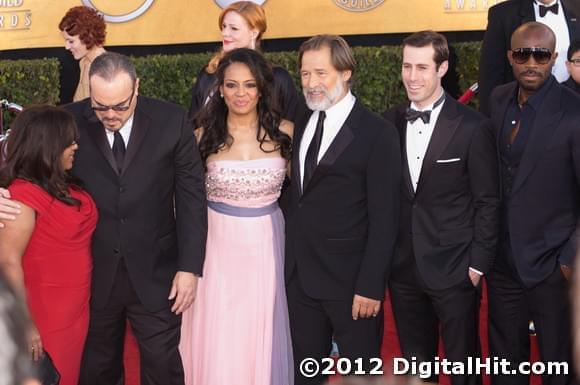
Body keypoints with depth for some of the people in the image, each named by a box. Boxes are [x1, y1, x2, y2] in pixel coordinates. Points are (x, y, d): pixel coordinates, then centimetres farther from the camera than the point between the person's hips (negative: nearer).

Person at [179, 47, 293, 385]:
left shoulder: (285, 132, -4)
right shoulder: (205, 136, -5)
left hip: (266, 244, 1)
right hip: (217, 244, 0)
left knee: (261, 337, 10)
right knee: (216, 338, 6)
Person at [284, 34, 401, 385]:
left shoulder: (377, 133, -11)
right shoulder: (302, 125, 9)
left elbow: (384, 219, -13)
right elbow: (299, 198, 12)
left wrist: (371, 286, -17)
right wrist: (290, 264, 6)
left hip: (351, 281, -6)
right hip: (300, 277, 6)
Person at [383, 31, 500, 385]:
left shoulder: (473, 127, -9)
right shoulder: (390, 123, 3)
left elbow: (487, 203, -6)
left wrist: (478, 264, -8)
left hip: (455, 271, -4)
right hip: (404, 270, 4)